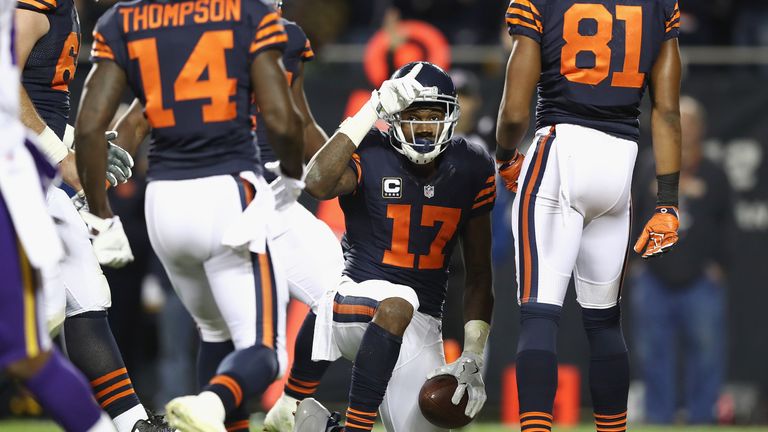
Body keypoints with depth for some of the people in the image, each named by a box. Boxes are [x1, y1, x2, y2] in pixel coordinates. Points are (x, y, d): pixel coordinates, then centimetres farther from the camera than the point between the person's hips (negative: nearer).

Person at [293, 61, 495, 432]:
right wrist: (371, 112, -29)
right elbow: (318, 185, -34)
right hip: (358, 299, -5)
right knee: (398, 302, -38)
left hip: (419, 327, 5)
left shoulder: (471, 169, 2)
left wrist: (472, 359, -1)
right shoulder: (371, 155, -9)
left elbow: (479, 275, 7)